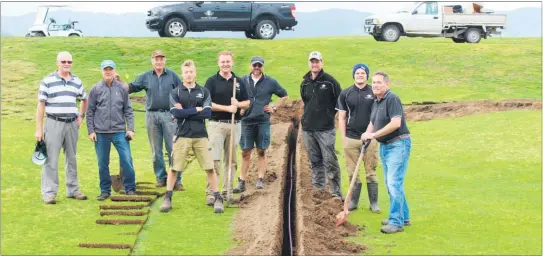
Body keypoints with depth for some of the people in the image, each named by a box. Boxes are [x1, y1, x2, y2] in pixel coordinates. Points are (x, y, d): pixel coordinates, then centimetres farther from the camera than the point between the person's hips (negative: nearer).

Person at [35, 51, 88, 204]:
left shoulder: (77, 81, 9)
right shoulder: (47, 81, -4)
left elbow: (84, 99, 26)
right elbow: (41, 105, -4)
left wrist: (81, 116, 12)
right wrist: (39, 128, -8)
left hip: (72, 124, 5)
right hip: (54, 124, -4)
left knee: (72, 159, 11)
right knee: (51, 160, -4)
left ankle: (72, 190, 21)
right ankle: (49, 193, 1)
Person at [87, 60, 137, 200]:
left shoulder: (122, 88, 4)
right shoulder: (96, 89, 3)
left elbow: (128, 110, 6)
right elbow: (90, 112, 5)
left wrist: (130, 129, -1)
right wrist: (91, 131, 0)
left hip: (120, 131, 0)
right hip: (101, 133, 0)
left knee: (127, 160, -6)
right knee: (102, 163, 7)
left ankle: (130, 188, 6)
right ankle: (105, 190, 20)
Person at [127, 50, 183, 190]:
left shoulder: (172, 75, 5)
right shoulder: (145, 77, 8)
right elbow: (131, 88, 4)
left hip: (169, 115, -2)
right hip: (152, 115, 2)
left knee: (173, 149, -4)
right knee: (156, 151, 8)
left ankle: (176, 180, -1)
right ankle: (161, 177, 19)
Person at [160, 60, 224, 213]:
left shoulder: (204, 92, 7)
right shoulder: (175, 93, 4)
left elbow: (207, 113, -7)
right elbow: (175, 113, -11)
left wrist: (185, 112, -9)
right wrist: (196, 110, -8)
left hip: (201, 136, 0)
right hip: (182, 136, 0)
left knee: (210, 168, 0)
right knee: (174, 168, 4)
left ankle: (217, 199, 9)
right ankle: (167, 198, 16)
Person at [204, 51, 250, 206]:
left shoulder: (239, 82, 10)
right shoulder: (212, 81, 0)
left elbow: (247, 102, 13)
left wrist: (238, 104, -10)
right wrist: (227, 108, -17)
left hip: (235, 124, 4)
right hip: (216, 124, -4)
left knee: (231, 160, 7)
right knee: (214, 160, -8)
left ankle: (227, 191, 15)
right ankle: (210, 193, -6)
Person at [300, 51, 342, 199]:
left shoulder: (330, 81, -3)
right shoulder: (305, 83, 12)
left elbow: (339, 100, 1)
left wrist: (330, 114, 3)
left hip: (326, 129, -5)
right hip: (308, 129, 5)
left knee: (330, 161, -8)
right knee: (315, 162, 11)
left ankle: (336, 192, -4)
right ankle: (318, 190, 17)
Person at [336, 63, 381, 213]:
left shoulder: (374, 93, 3)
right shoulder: (345, 94, 6)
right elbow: (342, 118, 7)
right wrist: (343, 138, 1)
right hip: (351, 139, 1)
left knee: (371, 172, 2)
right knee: (352, 172, 6)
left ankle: (374, 203, 9)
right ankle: (353, 201, 16)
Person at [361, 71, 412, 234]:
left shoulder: (392, 99, -15)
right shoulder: (376, 103, 13)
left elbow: (396, 123, -25)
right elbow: (372, 123, 21)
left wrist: (374, 134, -21)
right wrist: (367, 134, -2)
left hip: (398, 145, -10)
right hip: (384, 146, 10)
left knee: (394, 183, -12)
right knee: (390, 184, 15)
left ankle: (396, 222, -8)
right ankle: (404, 217, 26)